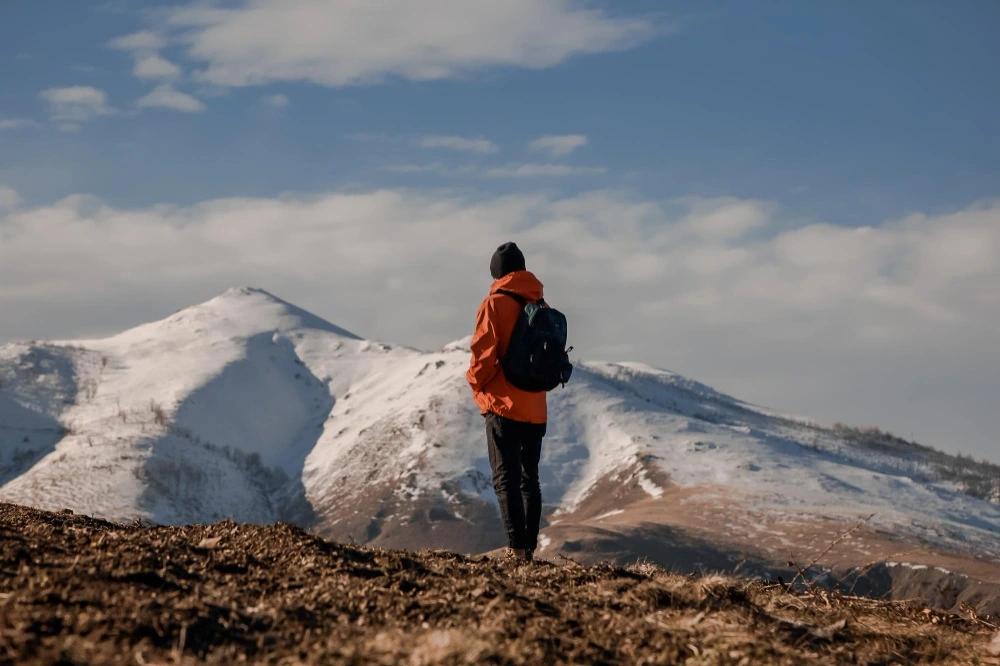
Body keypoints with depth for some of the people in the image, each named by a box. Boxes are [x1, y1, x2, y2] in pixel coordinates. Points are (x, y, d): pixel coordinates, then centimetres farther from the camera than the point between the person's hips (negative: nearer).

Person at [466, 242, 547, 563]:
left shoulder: (495, 303, -9)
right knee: (530, 478, 13)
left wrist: (476, 382, 2)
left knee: (506, 479, -5)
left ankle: (516, 545, -14)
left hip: (504, 405, -6)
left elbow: (484, 351, -15)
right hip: (536, 409, 6)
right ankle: (529, 547, 12)